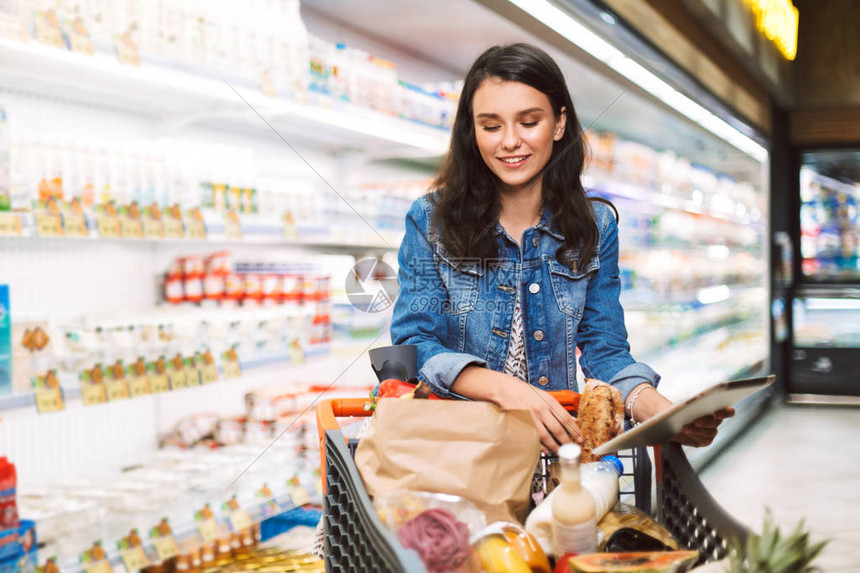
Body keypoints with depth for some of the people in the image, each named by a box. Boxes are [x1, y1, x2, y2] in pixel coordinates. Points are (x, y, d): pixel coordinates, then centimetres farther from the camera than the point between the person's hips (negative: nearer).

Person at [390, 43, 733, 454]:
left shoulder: (595, 227, 8)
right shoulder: (430, 220, 1)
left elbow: (605, 350, 5)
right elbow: (412, 344, -6)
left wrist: (659, 410, -17)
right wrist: (501, 388, -25)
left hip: (558, 438, 2)